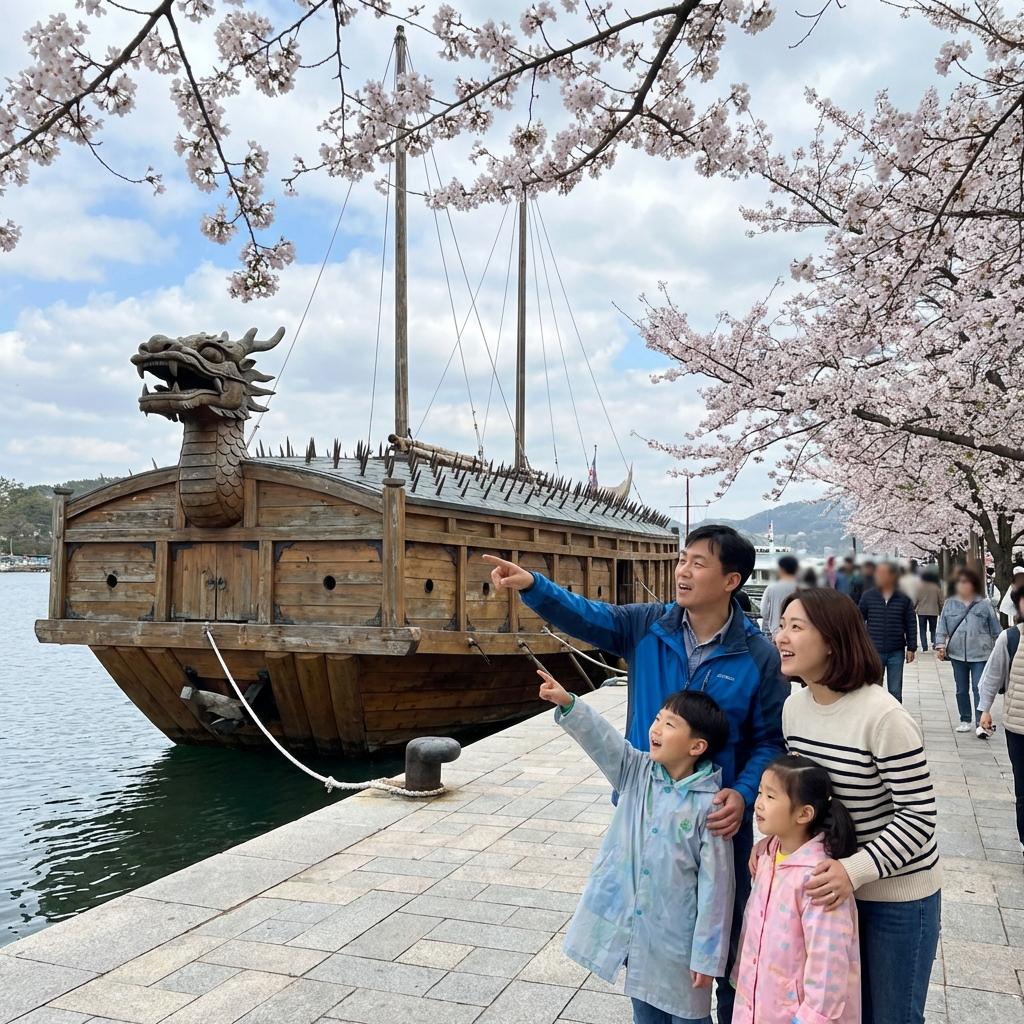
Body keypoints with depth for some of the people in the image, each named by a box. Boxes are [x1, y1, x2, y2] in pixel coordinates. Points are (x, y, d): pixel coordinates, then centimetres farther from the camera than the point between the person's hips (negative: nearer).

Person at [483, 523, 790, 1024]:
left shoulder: (759, 655, -12)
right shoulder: (647, 626, -6)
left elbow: (770, 741, -8)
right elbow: (585, 616, -18)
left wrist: (743, 795, -24)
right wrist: (531, 585, -35)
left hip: (717, 820, -2)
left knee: (724, 934, 15)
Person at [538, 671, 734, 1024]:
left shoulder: (708, 805, -19)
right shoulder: (637, 772, -4)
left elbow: (716, 883, -16)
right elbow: (601, 738, -16)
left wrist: (707, 954, -13)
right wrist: (567, 704, -34)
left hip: (678, 934, -5)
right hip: (630, 924, 5)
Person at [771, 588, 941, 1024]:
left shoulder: (883, 716, -26)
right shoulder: (794, 705, -4)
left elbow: (918, 816, -21)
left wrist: (855, 870, -29)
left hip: (896, 895, -6)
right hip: (831, 885, 6)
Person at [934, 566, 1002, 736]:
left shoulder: (984, 604, -2)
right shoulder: (949, 604, 3)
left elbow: (996, 629, 4)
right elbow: (942, 628, 4)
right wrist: (940, 645, -7)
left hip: (980, 654, -3)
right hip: (957, 654, 3)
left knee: (979, 689, -7)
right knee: (961, 690, 13)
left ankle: (980, 723, -4)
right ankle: (966, 721, 25)